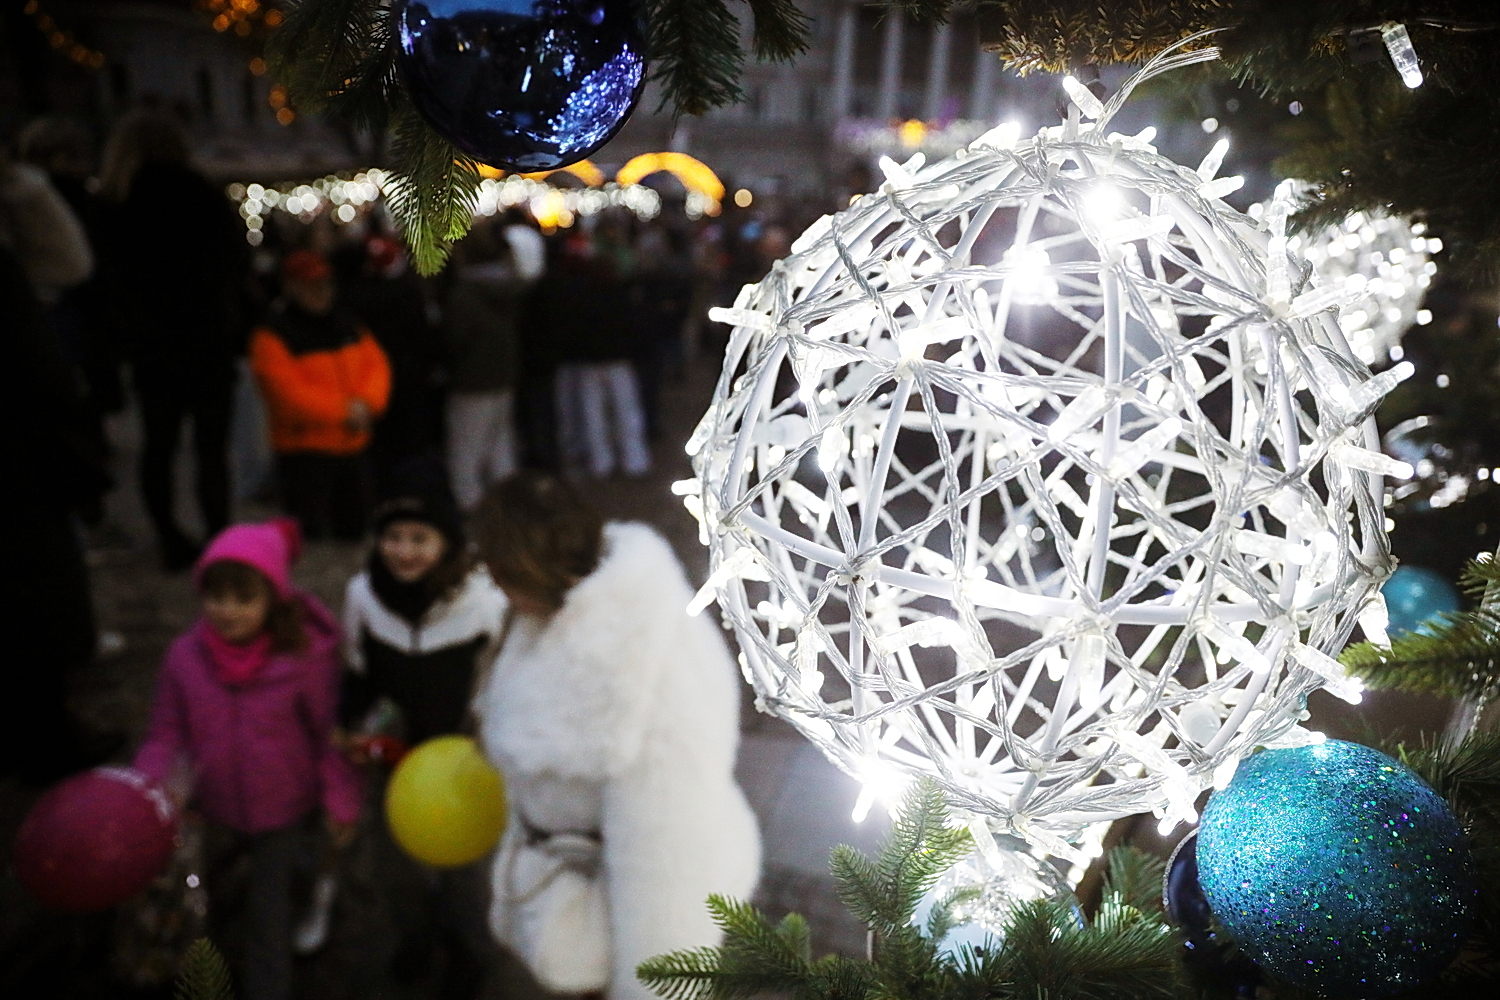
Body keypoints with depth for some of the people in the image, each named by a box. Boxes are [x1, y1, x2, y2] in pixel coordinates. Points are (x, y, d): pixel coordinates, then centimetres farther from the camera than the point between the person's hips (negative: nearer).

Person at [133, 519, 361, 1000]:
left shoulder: (306, 655, -23)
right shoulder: (185, 656, -15)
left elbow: (331, 733, -13)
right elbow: (168, 734, -5)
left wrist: (339, 798, -11)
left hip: (283, 810, -3)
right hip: (212, 809, 3)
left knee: (270, 911, 11)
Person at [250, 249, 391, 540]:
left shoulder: (349, 328, 13)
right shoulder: (271, 337, -7)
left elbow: (377, 364, 6)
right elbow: (286, 391, -17)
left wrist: (366, 403, -14)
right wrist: (343, 410, -18)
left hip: (353, 447, 6)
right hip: (305, 451, -6)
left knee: (354, 527, 17)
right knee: (309, 537, -7)